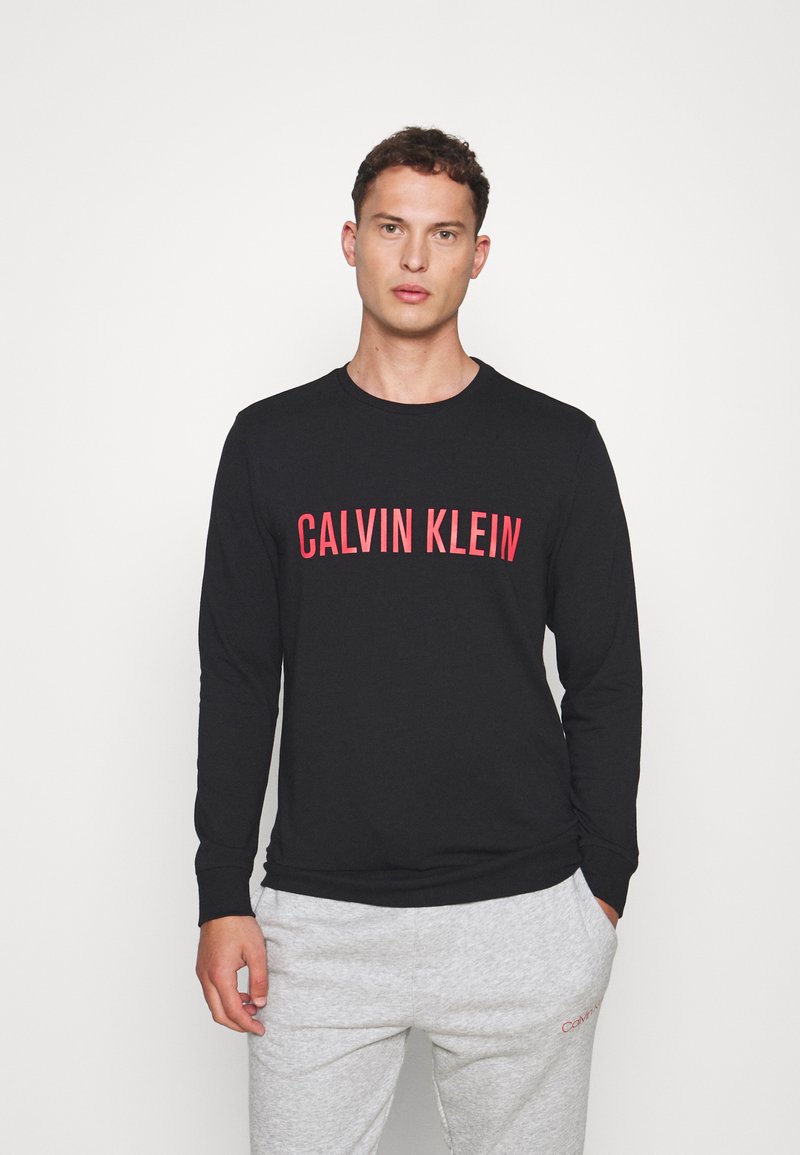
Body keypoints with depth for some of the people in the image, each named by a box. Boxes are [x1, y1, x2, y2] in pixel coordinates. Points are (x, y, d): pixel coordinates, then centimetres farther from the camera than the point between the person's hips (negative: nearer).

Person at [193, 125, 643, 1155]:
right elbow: (237, 680, 5)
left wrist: (603, 888, 0)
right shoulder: (272, 442, 4)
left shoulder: (557, 445, 2)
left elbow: (606, 681, 4)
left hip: (519, 912, 0)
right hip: (317, 916, 1)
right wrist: (222, 897, 1)